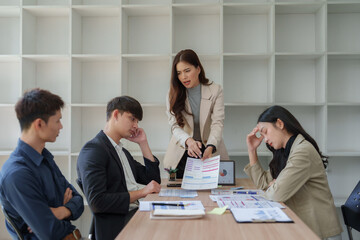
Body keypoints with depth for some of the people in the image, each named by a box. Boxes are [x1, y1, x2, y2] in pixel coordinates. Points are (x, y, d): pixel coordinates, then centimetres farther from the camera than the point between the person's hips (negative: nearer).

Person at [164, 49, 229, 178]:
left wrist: (210, 147, -29)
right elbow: (175, 125, -8)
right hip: (181, 156, 1)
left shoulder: (215, 91, -2)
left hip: (210, 154, 0)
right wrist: (189, 141, -30)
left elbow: (217, 123, -10)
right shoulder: (173, 95, 1)